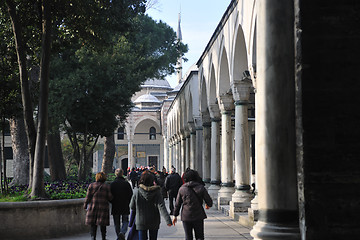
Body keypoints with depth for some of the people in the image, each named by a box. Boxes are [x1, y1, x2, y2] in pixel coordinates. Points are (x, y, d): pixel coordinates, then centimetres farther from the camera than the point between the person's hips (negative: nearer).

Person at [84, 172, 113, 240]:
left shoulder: (91, 185, 0)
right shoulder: (107, 186, -4)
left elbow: (88, 197, 0)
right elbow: (110, 198, -4)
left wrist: (85, 205, 10)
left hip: (92, 207, 1)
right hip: (103, 208, -1)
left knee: (93, 224, 6)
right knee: (102, 224, 9)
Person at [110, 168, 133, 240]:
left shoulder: (112, 184, -5)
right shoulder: (126, 183, -5)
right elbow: (131, 195, -2)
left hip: (115, 207, 1)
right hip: (125, 207, -1)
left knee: (117, 223, 12)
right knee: (125, 221, 7)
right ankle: (122, 232, -17)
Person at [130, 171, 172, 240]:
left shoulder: (137, 193, -9)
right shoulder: (156, 193, -11)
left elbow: (132, 207, 0)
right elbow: (161, 207, -20)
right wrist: (168, 220, -26)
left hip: (141, 222, -1)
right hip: (154, 223, 1)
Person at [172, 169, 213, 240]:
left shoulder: (182, 189, -1)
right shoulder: (201, 187, -4)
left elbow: (177, 204, 3)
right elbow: (209, 201, -4)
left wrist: (175, 216, 12)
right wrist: (208, 205, 20)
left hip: (186, 216, 1)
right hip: (198, 216, -1)